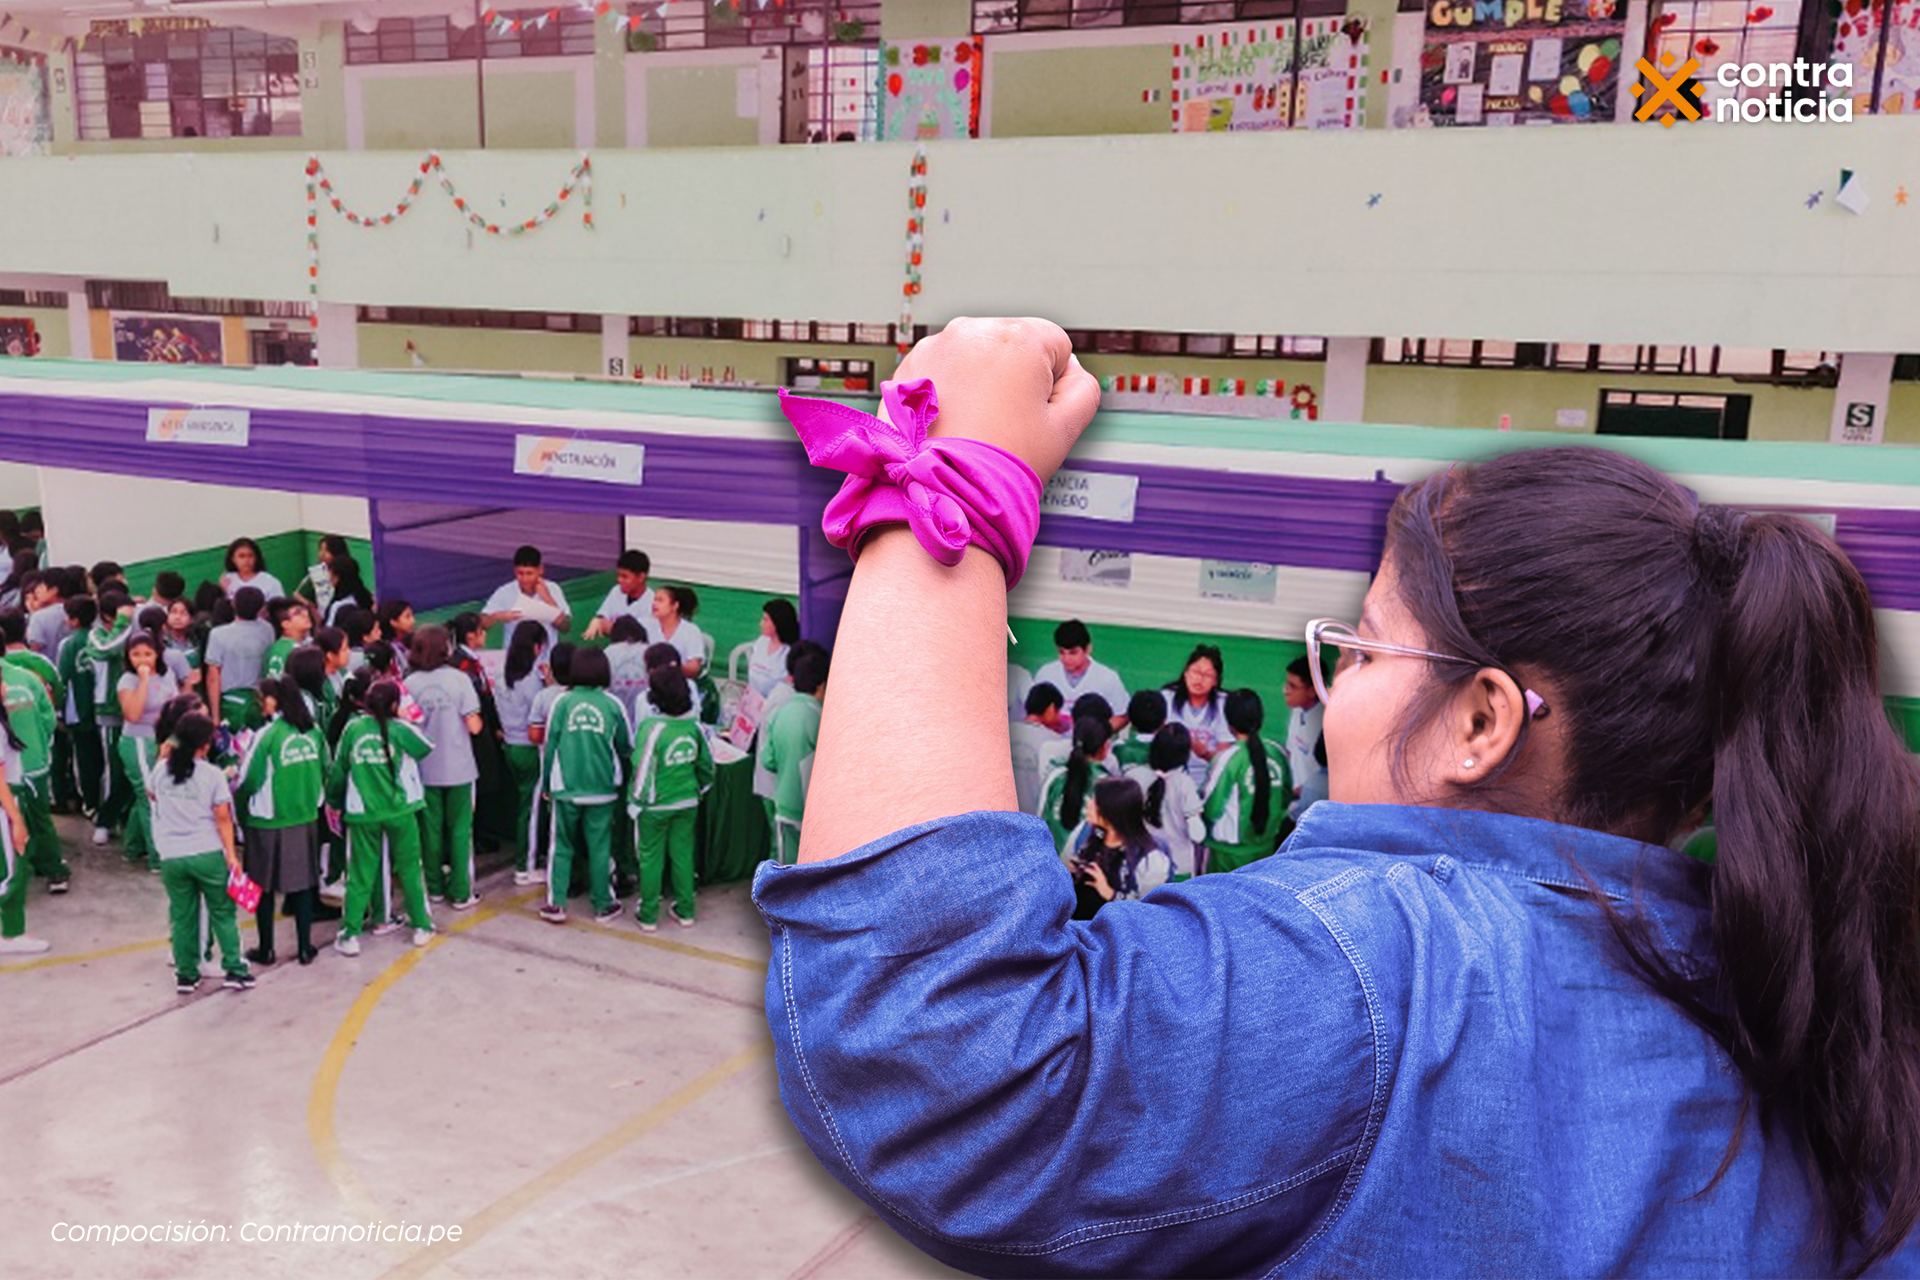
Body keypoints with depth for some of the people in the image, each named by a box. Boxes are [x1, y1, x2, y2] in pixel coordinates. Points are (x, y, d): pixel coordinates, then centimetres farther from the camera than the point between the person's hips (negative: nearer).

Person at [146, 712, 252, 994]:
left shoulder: (161, 769, 2)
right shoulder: (213, 774, -8)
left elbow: (151, 794, 26)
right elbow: (223, 818, -9)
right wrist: (231, 854, -5)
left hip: (171, 857, 3)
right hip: (208, 854, -3)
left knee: (182, 917, 13)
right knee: (222, 913, 9)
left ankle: (186, 975, 19)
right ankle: (235, 970, 10)